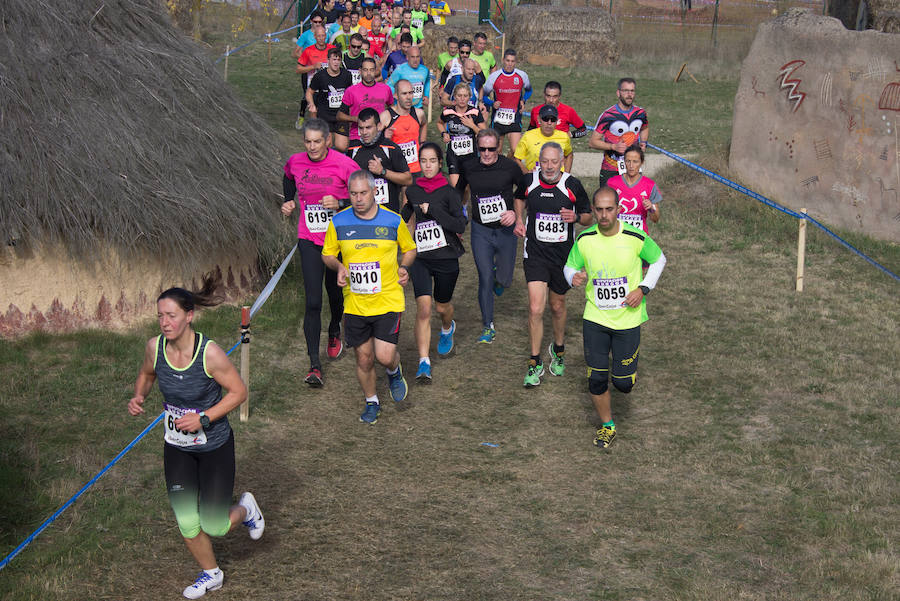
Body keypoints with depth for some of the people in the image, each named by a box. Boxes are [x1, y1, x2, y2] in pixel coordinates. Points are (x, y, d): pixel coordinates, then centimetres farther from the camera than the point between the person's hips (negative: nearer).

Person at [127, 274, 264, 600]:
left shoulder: (210, 353, -25)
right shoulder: (154, 347, -12)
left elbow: (238, 391, -15)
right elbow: (146, 374, 11)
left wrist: (203, 418, -24)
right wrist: (138, 396, -9)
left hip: (215, 447, -4)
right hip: (176, 448, 4)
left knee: (214, 526, 1)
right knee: (187, 525, 7)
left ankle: (245, 509, 36)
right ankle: (211, 573, 35)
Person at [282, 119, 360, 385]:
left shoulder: (344, 165, -12)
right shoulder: (295, 163, -2)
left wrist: (339, 204, -21)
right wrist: (287, 203, 4)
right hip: (309, 239, 1)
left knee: (334, 290, 17)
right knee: (312, 301, -8)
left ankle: (334, 332, 51)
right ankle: (314, 365, -9)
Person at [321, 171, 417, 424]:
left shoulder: (393, 220, -3)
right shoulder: (339, 222, -2)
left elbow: (409, 249, 13)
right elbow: (328, 254, 12)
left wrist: (404, 267, -6)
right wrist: (338, 267, -9)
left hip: (388, 301, -2)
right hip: (354, 304, 2)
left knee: (385, 356, -10)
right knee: (364, 358, 8)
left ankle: (394, 371, 28)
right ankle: (371, 402, 33)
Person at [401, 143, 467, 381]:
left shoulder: (448, 191, -7)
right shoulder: (412, 191, 5)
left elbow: (461, 225, -17)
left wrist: (432, 209, -20)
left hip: (446, 257, -1)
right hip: (420, 257, 1)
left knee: (442, 306, 16)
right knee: (424, 308, -14)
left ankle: (447, 329, 53)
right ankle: (424, 363, -14)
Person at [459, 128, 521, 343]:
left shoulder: (509, 166, -9)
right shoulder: (469, 168, -4)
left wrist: (516, 213, -12)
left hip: (506, 229, -1)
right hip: (481, 231, 1)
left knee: (504, 280, 5)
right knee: (485, 280, -4)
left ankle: (499, 278, 45)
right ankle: (488, 327, 8)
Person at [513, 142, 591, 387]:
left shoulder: (572, 185, -8)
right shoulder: (528, 180, -3)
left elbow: (588, 217, 3)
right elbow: (520, 198, 22)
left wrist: (575, 217, -18)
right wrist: (519, 219, 6)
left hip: (563, 254, 0)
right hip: (535, 254, 0)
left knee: (557, 306, 16)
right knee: (535, 309, -10)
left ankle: (558, 349, 42)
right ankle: (535, 363, 3)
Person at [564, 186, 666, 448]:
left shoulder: (636, 238, -12)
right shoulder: (585, 240, -7)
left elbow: (658, 260, 6)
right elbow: (570, 266, 9)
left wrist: (643, 289, -8)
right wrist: (574, 277, -15)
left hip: (627, 318, -1)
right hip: (595, 318, 2)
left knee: (623, 383, 0)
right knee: (596, 378, 0)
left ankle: (627, 370, 38)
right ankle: (607, 426, 24)